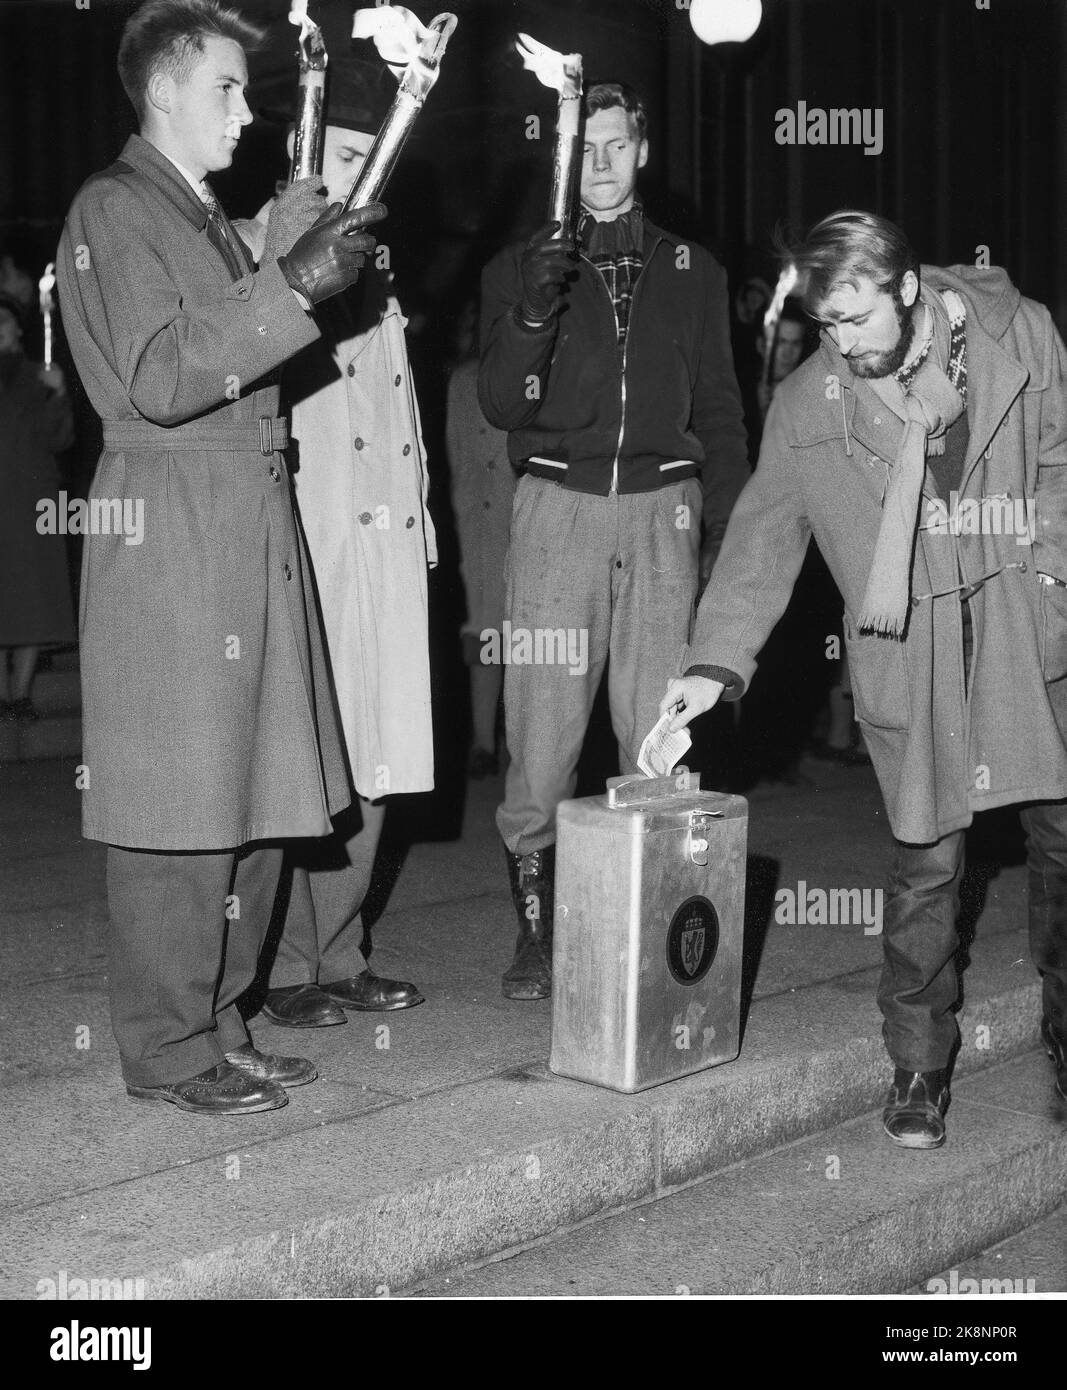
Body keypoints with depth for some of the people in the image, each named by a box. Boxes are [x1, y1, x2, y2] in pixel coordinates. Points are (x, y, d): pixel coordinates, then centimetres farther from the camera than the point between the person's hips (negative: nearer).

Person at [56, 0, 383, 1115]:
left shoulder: (205, 216, 22)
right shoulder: (115, 208, -5)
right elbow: (158, 379, -17)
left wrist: (289, 259, 11)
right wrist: (290, 286, -19)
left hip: (249, 531, 9)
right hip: (170, 532, -9)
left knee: (252, 800, 10)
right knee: (180, 810, -5)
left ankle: (217, 1025, 20)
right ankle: (168, 1053, 5)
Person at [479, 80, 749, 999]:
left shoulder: (692, 272, 15)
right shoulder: (521, 268, 10)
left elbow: (720, 411, 15)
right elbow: (501, 406, 0)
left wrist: (729, 532, 8)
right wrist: (535, 311, -16)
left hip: (662, 512, 1)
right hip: (558, 510, -1)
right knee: (541, 735, -5)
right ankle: (535, 931, 8)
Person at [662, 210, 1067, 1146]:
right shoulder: (808, 405, 0)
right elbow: (763, 540, 1)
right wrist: (717, 662, -7)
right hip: (911, 648, -1)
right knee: (928, 864, 0)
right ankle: (919, 1064, 17)